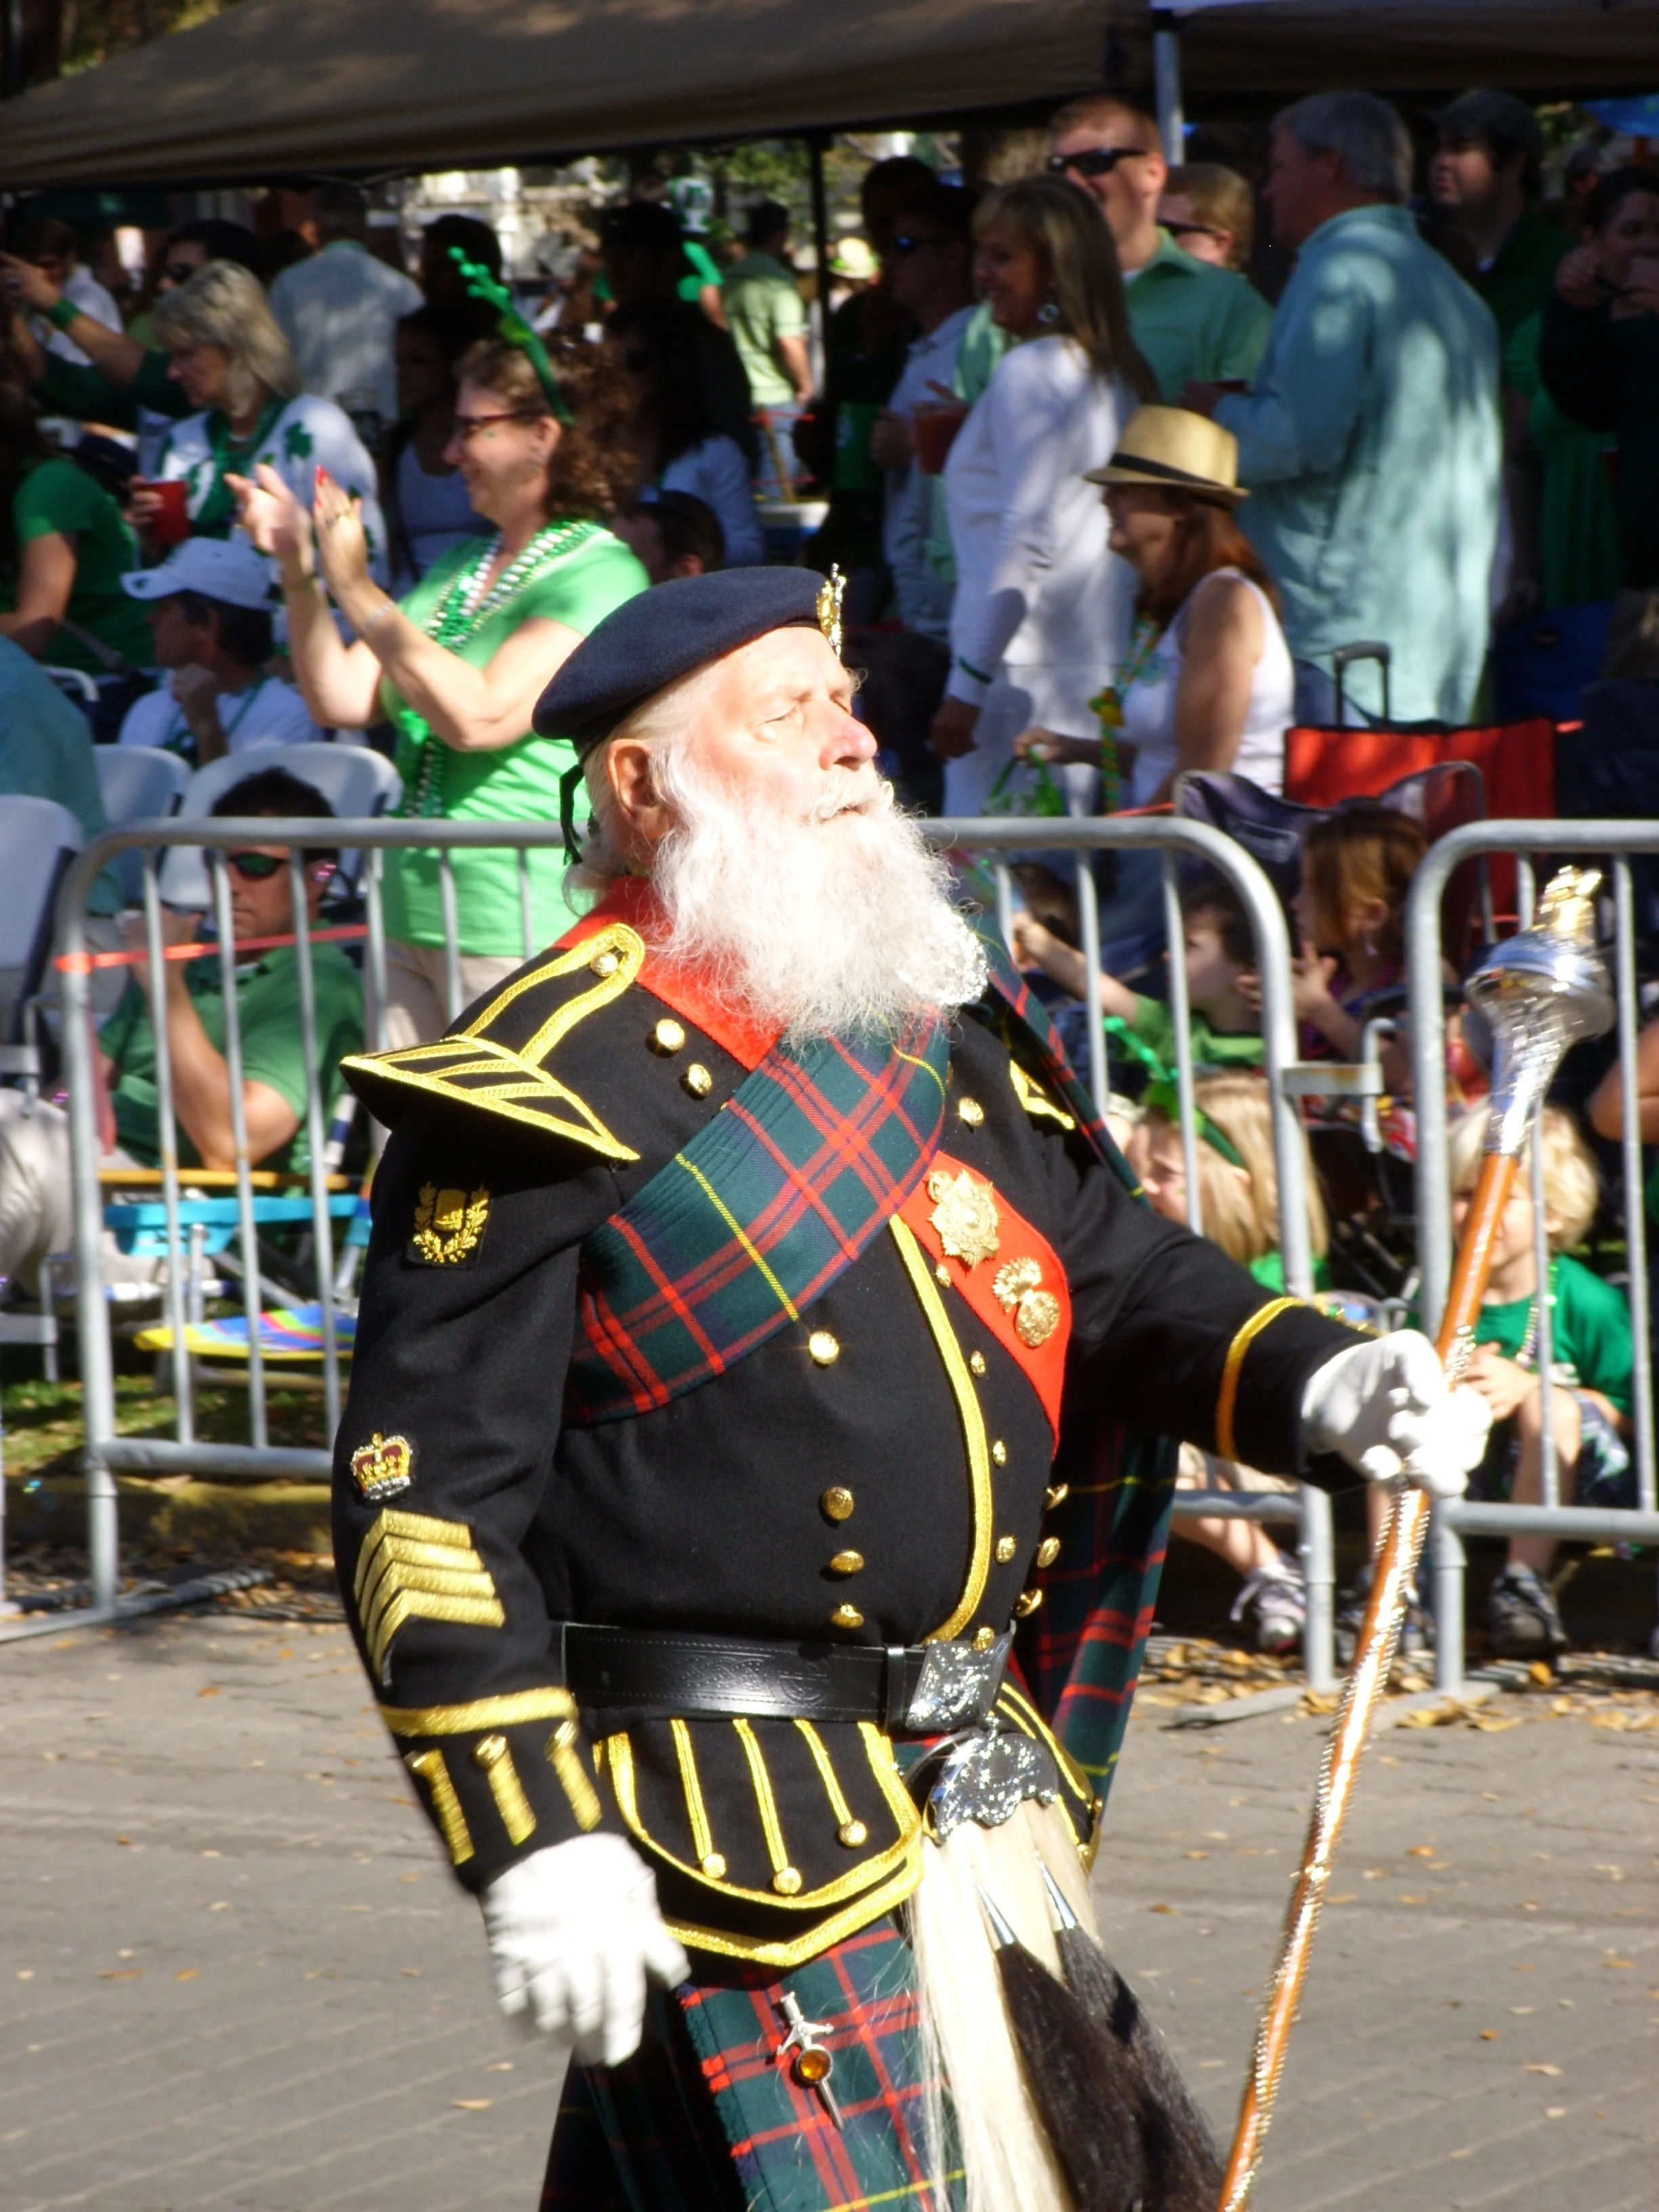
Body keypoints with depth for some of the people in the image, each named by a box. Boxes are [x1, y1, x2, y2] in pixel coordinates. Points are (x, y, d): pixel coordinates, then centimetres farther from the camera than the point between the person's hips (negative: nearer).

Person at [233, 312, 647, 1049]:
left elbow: (480, 717, -20)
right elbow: (341, 700, 14)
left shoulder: (598, 574, -9)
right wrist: (298, 569, 4)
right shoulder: (459, 568, 18)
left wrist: (359, 591, -17)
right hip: (413, 923, 8)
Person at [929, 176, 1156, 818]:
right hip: (1096, 681, 9)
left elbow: (1026, 544, -16)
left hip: (1022, 669, -9)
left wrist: (968, 683, -15)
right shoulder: (1118, 375, 15)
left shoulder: (1031, 373, -11)